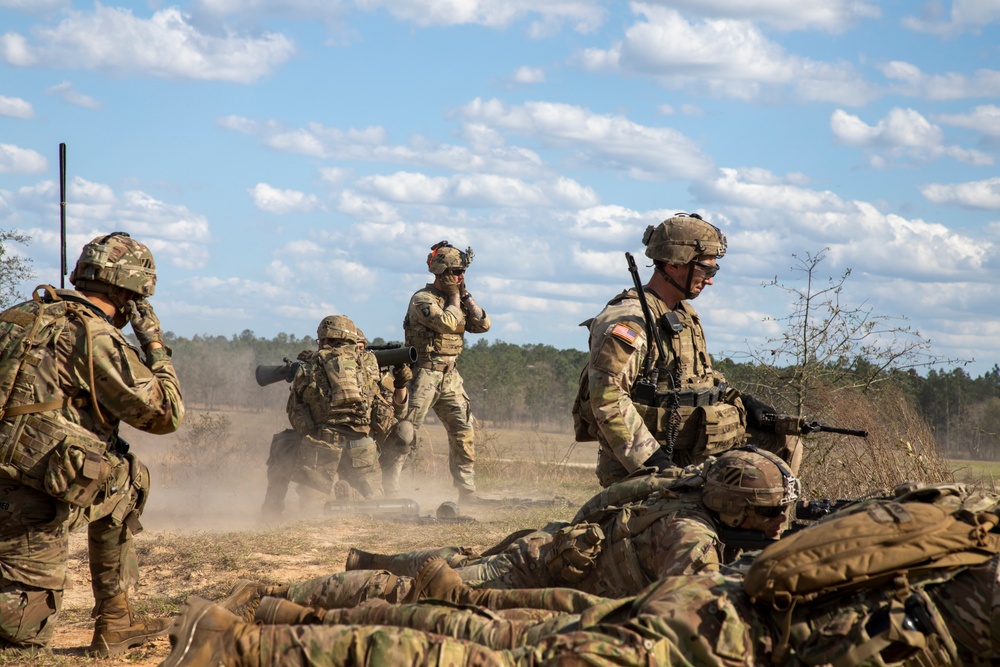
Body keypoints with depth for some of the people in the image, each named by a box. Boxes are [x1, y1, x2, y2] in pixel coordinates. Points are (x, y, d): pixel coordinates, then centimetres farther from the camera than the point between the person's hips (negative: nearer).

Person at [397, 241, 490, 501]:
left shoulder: (456, 300, 14)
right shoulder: (423, 299, -10)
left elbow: (483, 324, 8)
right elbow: (447, 322, -25)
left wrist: (466, 295, 2)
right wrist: (455, 297, -8)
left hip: (449, 376, 7)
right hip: (424, 374, -7)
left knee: (464, 432, 3)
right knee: (406, 431, -8)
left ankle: (467, 491, 7)